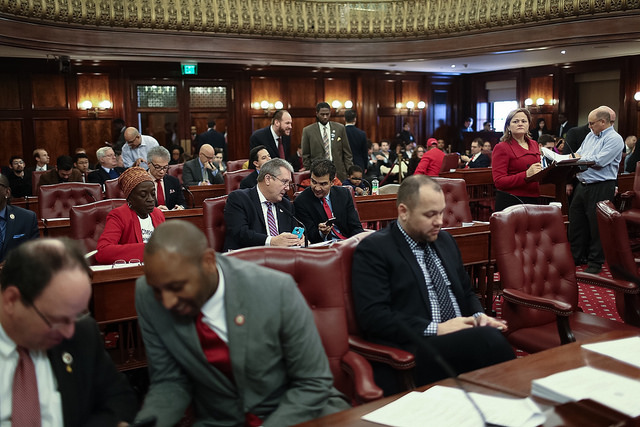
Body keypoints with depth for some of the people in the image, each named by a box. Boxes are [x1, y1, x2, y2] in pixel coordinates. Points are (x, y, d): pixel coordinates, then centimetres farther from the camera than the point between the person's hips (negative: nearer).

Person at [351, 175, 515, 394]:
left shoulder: (445, 240, 20)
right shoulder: (373, 249, -3)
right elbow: (372, 316, -13)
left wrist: (478, 316, 5)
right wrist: (436, 329, -17)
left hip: (463, 338, 7)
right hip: (410, 352, -7)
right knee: (488, 339, -30)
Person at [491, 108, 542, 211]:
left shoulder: (534, 144, 15)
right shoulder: (501, 148, -7)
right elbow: (499, 181, -15)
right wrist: (527, 175, -25)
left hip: (533, 200, 6)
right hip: (510, 202, -6)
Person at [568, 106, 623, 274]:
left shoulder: (614, 139, -10)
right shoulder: (591, 135, 15)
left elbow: (598, 162, -20)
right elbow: (578, 156, 16)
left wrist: (579, 158, -5)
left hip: (601, 189, -8)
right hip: (582, 185, 8)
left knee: (597, 225, 1)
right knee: (576, 222, 13)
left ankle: (595, 262, 14)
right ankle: (577, 257, 27)